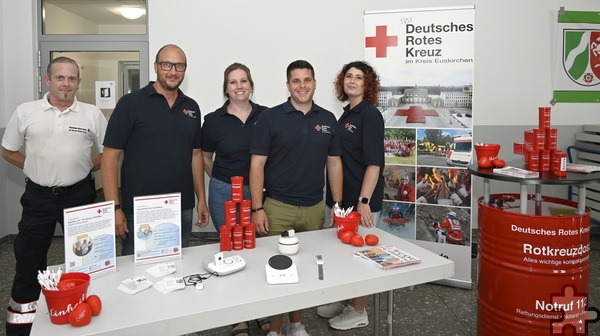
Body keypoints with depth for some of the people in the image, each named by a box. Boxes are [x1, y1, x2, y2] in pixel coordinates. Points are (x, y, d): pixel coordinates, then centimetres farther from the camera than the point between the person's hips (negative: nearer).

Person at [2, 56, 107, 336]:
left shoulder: (92, 114, -1)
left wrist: (85, 167, -2)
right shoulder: (25, 112, 0)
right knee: (29, 260, 10)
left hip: (79, 195, 0)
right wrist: (36, 168, 2)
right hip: (38, 197, 1)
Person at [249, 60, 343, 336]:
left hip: (315, 208, 3)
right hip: (277, 208, -3)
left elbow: (334, 163, 10)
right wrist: (257, 208, -11)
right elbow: (257, 164, -6)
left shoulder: (328, 119, 7)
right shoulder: (270, 118, -4)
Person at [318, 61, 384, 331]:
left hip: (361, 200, -8)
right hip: (342, 198, 8)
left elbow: (374, 163, -18)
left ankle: (357, 312, 21)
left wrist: (364, 202, -23)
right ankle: (344, 301, 34)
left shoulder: (370, 115, -12)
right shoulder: (347, 114, 12)